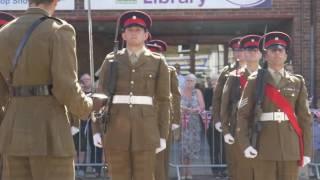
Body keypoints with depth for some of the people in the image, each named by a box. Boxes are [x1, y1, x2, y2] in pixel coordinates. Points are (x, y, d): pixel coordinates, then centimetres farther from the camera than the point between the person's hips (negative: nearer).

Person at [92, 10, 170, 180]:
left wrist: (163, 135, 0)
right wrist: (97, 130, 1)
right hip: (116, 128, 1)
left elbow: (163, 101, 5)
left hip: (145, 129, -1)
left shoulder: (158, 62, 6)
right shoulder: (111, 61, 8)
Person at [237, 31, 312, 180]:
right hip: (264, 146, -2)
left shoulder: (297, 82, 9)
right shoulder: (255, 81, 3)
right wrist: (245, 144, -13)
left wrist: (307, 150, 2)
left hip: (291, 147, 2)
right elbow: (243, 114, 0)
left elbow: (305, 117, 7)